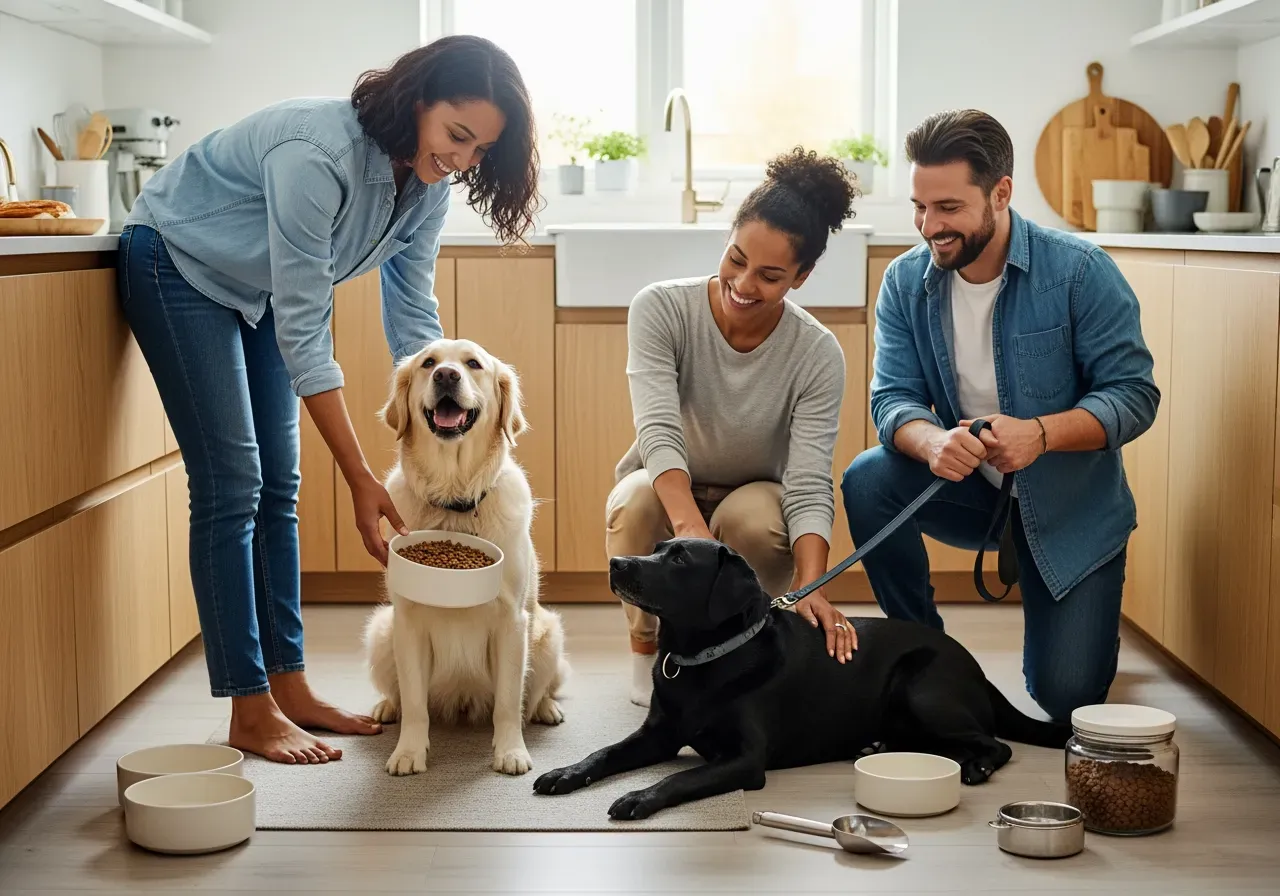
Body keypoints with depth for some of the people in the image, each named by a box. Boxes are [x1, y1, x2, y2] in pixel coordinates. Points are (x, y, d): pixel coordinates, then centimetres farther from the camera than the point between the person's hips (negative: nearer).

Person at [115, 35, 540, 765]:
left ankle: (289, 686, 12)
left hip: (260, 286, 8)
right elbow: (304, 332, -35)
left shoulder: (428, 185, -14)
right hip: (179, 265, -7)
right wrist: (360, 478, -33)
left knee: (278, 484, 5)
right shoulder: (319, 153, -37)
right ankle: (250, 712, -4)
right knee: (232, 484, -10)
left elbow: (413, 318, -7)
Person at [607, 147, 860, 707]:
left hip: (754, 500, 0)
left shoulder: (817, 355, -21)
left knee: (758, 519, -36)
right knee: (637, 499, -36)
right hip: (666, 493, 0)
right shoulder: (661, 309, -22)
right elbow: (659, 431, -33)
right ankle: (647, 647, -7)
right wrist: (690, 523, -53)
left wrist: (811, 587, -46)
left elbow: (809, 486, -28)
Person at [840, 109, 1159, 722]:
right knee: (868, 480, -27)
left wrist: (1041, 433, -37)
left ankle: (1082, 612, 27)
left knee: (1065, 698, -11)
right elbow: (892, 396, -12)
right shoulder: (906, 282, -7)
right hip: (970, 487, 3)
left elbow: (1134, 394, -19)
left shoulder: (1081, 271, -18)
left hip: (1071, 505, -3)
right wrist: (931, 442, -37)